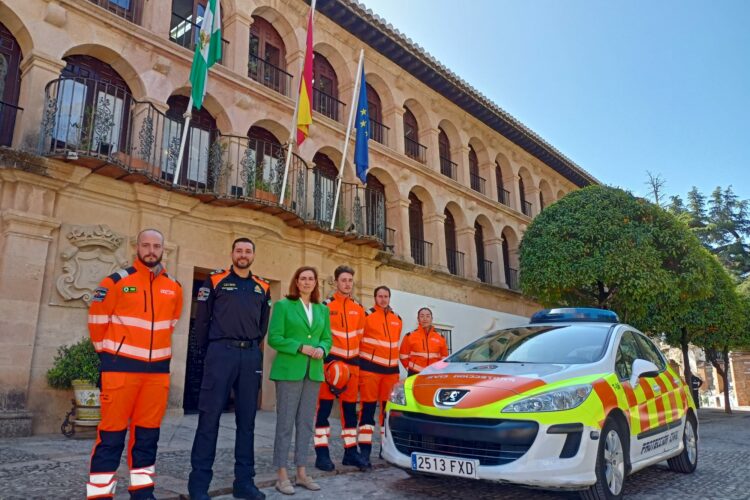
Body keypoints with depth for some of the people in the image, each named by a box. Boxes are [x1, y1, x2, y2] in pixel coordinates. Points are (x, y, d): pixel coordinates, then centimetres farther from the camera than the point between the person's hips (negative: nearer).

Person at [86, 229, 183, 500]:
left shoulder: (174, 288, 8)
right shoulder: (116, 281, -5)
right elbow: (97, 319, 2)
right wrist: (109, 351, 10)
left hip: (158, 369, 4)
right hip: (121, 366, -4)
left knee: (148, 432, 11)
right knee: (112, 431, -1)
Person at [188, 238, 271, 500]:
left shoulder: (262, 287, 12)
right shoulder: (215, 281, 2)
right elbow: (202, 319, 3)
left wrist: (252, 347, 12)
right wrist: (207, 350, 4)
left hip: (251, 356, 4)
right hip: (221, 352, -3)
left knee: (247, 418, 7)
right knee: (209, 416, -3)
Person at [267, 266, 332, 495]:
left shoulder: (322, 309, 13)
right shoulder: (283, 305, -1)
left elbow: (327, 338, 14)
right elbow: (273, 337, -7)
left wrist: (321, 349, -8)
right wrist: (301, 348, -15)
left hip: (314, 372, 5)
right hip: (289, 371, -4)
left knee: (306, 423, 10)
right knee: (285, 423, -1)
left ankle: (301, 473, 19)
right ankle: (282, 475, 8)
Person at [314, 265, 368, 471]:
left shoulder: (359, 309, 13)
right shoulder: (326, 305, -3)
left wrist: (359, 362, 11)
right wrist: (325, 358, -12)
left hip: (352, 363, 5)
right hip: (330, 361, -5)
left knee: (350, 407, 10)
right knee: (324, 407, -3)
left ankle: (350, 452, 19)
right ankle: (322, 454, 4)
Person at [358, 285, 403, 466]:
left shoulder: (397, 319, 14)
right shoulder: (366, 315, -4)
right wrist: (365, 358, -6)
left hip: (391, 369, 5)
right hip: (370, 368, -5)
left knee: (388, 409, 12)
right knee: (368, 408, -5)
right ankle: (365, 451, -3)